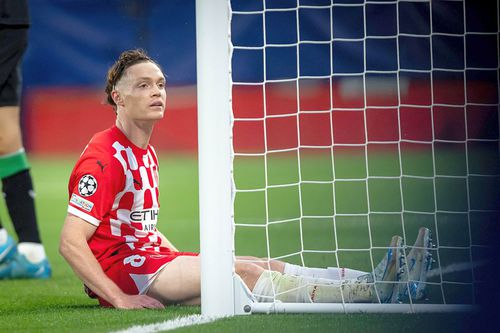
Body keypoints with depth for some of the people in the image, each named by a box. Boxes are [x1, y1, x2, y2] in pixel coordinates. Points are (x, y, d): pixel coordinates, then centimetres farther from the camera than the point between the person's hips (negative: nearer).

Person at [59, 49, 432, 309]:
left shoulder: (146, 153, 19)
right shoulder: (105, 157, -14)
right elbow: (71, 243, -20)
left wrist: (185, 265, 16)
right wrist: (120, 299, -26)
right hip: (117, 269, -10)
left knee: (266, 267, -9)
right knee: (241, 271, -24)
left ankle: (373, 284, -23)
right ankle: (369, 292, -33)